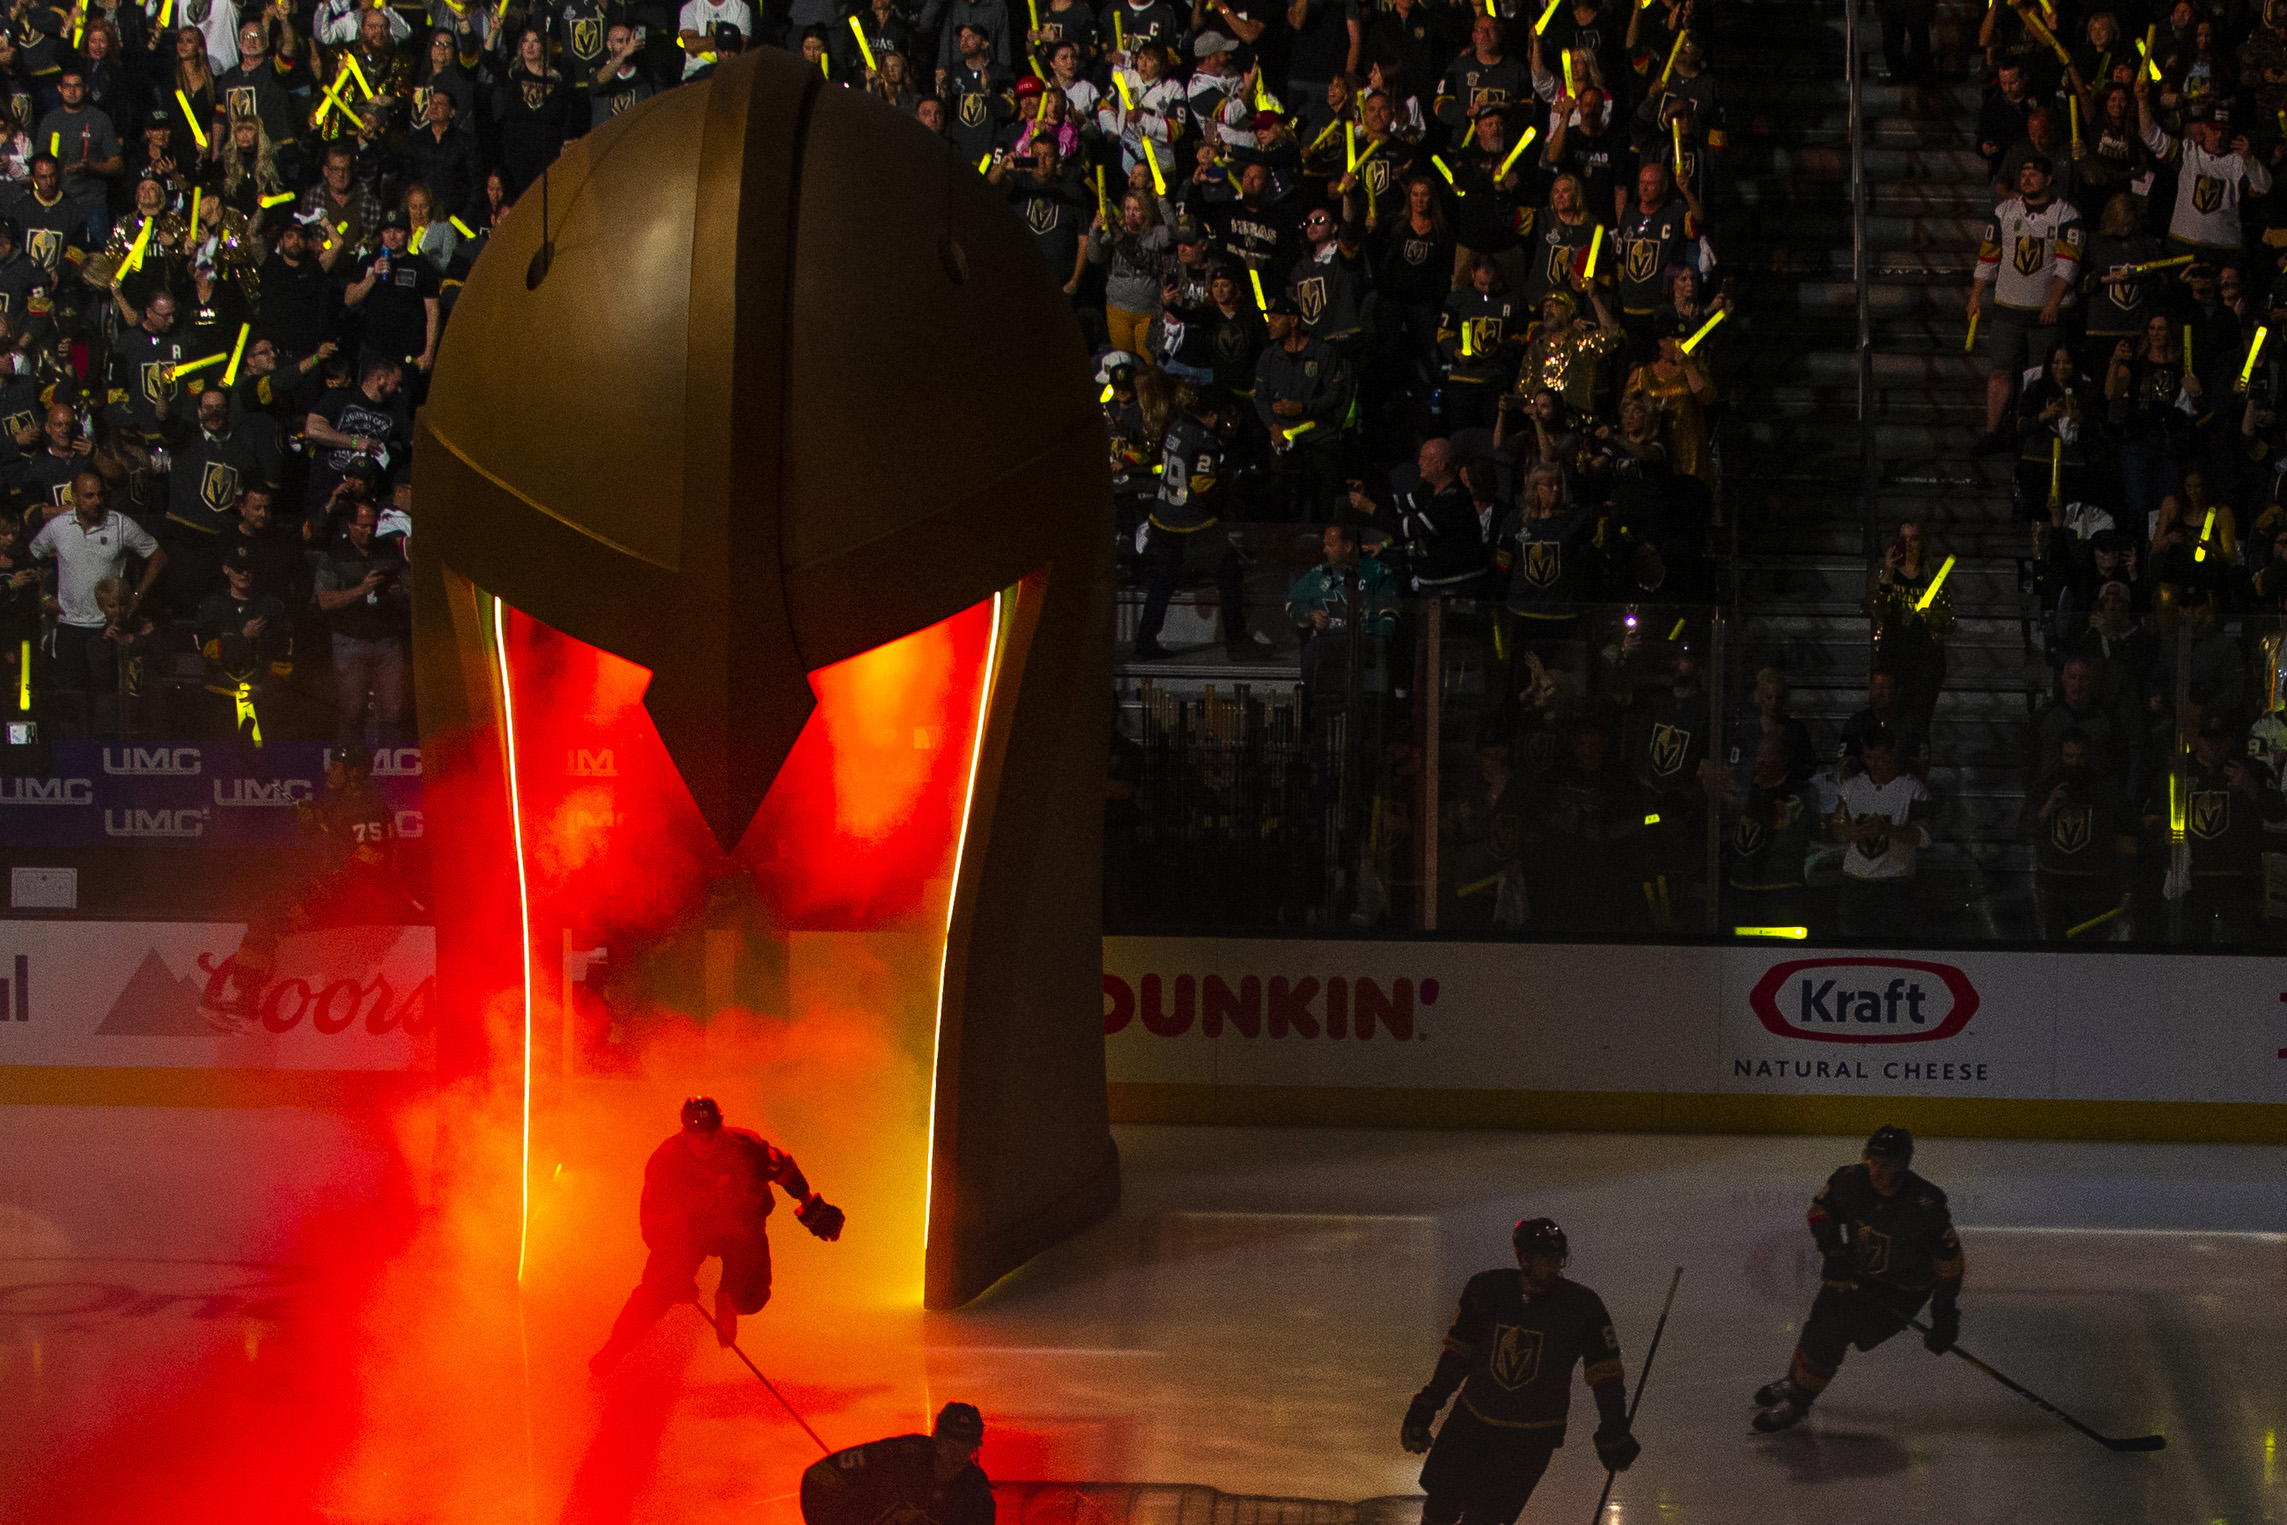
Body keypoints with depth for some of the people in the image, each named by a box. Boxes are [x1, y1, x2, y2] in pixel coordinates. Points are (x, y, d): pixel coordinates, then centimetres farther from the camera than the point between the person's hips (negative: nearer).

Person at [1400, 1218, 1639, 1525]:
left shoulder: (1582, 1306, -13)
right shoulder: (1485, 1289, -7)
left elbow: (1604, 1370, -5)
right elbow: (1458, 1350, 6)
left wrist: (1613, 1431, -7)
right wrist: (1427, 1406, 7)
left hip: (1532, 1438, -3)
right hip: (1472, 1419, 3)